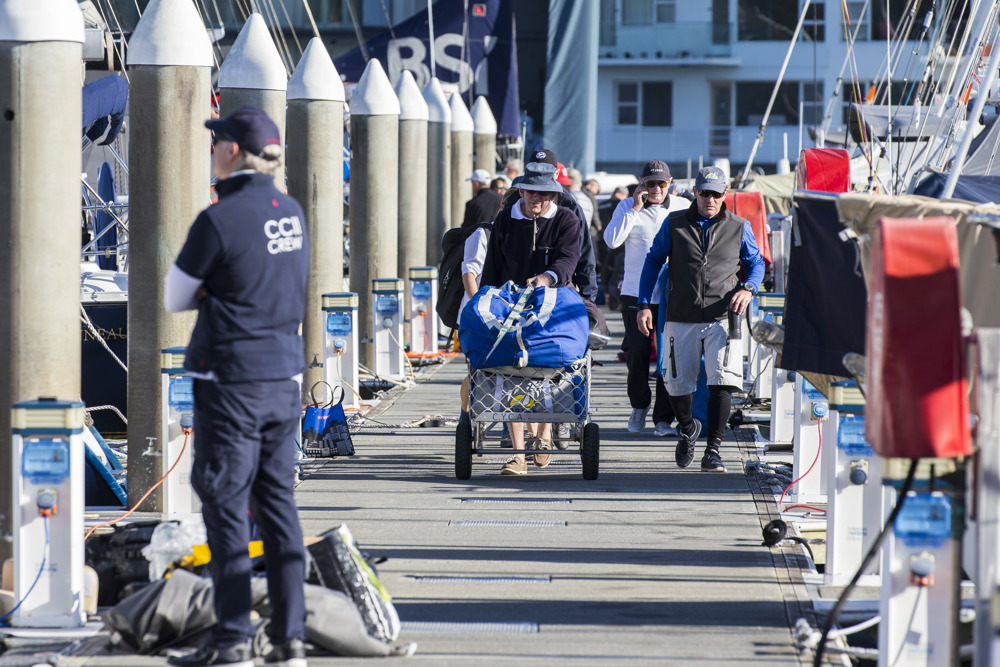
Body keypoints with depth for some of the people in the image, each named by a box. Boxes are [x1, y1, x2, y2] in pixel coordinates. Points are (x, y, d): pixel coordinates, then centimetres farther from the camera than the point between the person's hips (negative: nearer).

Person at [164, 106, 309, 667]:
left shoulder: (219, 220, -15)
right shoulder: (292, 213, 7)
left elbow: (174, 299, -4)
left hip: (232, 379, -7)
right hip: (285, 375, 7)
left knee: (227, 505, -1)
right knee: (278, 504, 10)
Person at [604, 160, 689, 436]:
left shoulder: (683, 208, 5)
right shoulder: (627, 206, 3)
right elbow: (611, 240, -11)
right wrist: (635, 209, -14)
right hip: (636, 292, 0)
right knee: (637, 354, 1)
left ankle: (663, 418, 5)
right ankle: (639, 405, 26)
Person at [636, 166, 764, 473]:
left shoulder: (739, 228, 8)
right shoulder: (675, 224, 7)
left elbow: (756, 262, 18)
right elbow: (653, 261, 12)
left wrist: (748, 288, -3)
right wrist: (644, 304, 5)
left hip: (722, 318, -1)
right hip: (681, 320, 1)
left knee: (722, 382, -17)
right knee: (677, 386, 5)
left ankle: (712, 451, -12)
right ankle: (688, 429, 38)